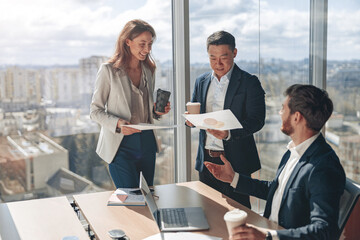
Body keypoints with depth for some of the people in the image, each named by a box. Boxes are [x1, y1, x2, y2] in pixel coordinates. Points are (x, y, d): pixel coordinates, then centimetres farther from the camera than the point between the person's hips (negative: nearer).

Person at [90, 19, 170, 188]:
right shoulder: (109, 70, -7)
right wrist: (117, 123, -23)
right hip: (121, 145, -5)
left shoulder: (149, 70, 11)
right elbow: (95, 110, -6)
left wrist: (158, 111, -2)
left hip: (147, 143, 5)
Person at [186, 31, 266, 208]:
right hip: (206, 160, 5)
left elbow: (256, 120, -12)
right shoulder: (201, 81, 10)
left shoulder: (249, 82, -6)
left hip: (235, 161, -5)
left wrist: (229, 133, -28)